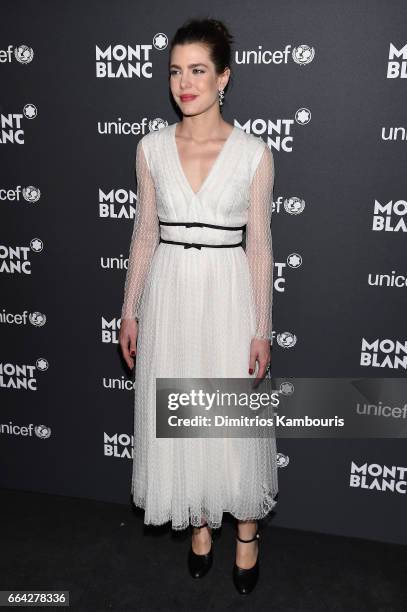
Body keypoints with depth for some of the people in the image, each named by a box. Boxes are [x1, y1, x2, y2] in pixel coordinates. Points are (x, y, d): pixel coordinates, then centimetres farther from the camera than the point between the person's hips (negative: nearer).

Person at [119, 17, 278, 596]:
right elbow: (145, 232, 6)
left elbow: (259, 243, -3)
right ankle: (200, 521, 37)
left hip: (229, 293, -2)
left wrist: (262, 329, -5)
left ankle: (247, 531, 33)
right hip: (169, 292, 3)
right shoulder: (152, 147, 2)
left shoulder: (254, 153, -5)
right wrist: (130, 309, 5)